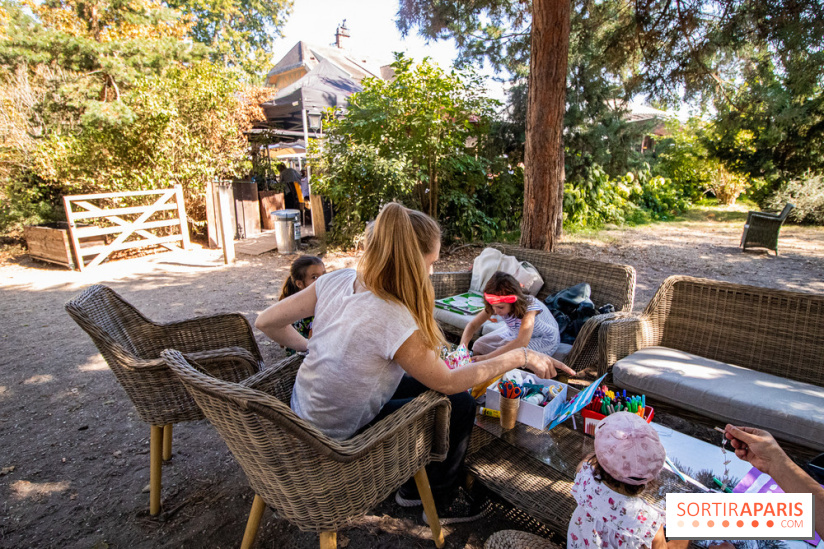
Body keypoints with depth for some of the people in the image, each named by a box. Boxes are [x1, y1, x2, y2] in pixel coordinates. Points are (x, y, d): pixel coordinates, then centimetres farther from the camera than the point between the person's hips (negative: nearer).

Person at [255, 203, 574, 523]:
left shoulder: (337, 280, -13)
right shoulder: (392, 319, -33)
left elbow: (267, 322, -4)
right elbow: (447, 382, -19)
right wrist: (520, 357, -11)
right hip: (336, 444, -7)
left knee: (422, 385, 18)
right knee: (459, 404, 2)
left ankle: (414, 486, 38)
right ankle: (440, 500, 29)